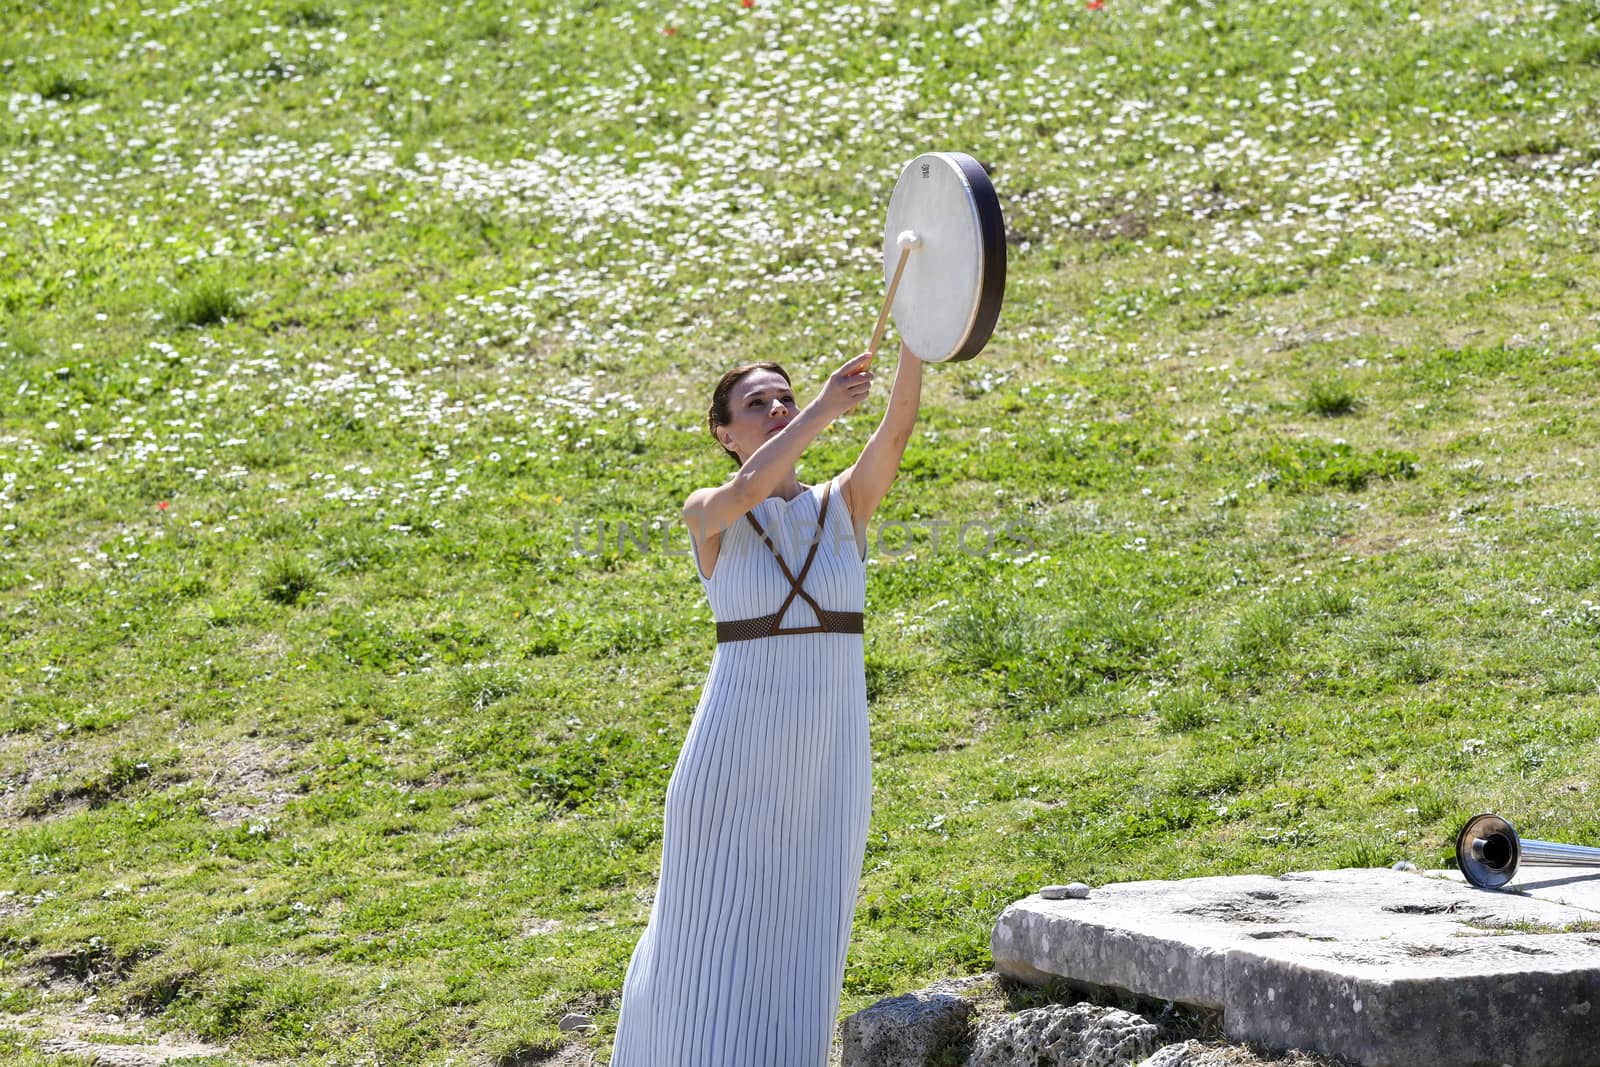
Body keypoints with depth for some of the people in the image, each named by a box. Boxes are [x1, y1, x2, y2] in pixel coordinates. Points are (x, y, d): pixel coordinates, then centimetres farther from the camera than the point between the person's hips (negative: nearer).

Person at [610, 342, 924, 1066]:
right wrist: (824, 409, -31)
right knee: (712, 926, 4)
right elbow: (749, 489, -25)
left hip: (829, 758, 3)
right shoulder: (707, 515, -1)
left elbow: (897, 431, -12)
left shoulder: (844, 505, 5)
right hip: (737, 751, -3)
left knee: (803, 931, 8)